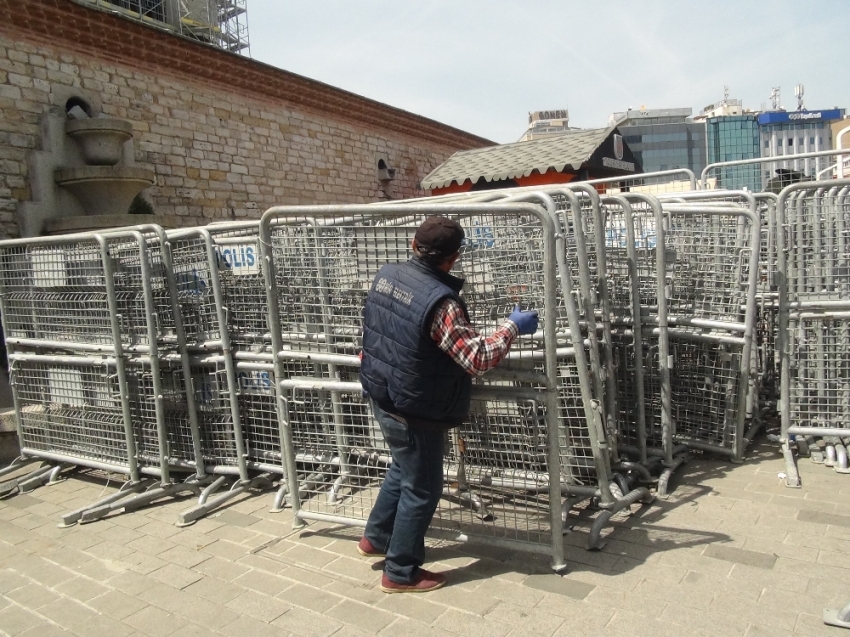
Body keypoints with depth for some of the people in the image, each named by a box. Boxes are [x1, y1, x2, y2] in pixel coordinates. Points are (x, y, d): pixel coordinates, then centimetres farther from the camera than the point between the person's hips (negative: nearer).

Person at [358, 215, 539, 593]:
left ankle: (376, 537, 43)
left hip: (382, 397, 8)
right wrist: (513, 328, -15)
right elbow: (478, 358, -27)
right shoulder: (439, 301, -28)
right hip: (414, 411, -8)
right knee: (422, 489, 10)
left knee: (403, 469, 29)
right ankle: (401, 573, 24)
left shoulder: (385, 276, -3)